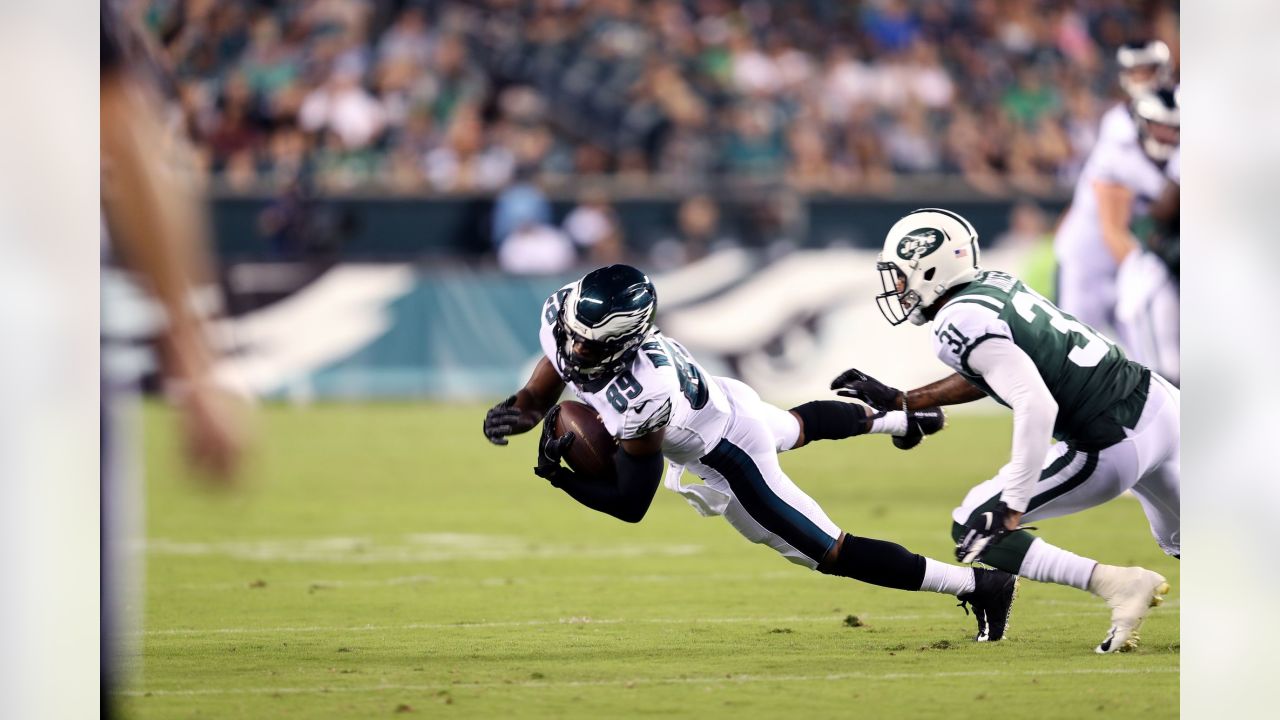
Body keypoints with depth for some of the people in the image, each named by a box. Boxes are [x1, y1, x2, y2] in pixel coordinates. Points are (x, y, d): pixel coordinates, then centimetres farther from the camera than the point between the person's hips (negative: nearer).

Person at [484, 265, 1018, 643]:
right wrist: (512, 413, -25)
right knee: (794, 427, 41)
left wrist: (558, 478, -31)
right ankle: (898, 419, 69)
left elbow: (632, 506, -35)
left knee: (829, 553, 3)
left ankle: (978, 586, 12)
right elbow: (539, 395, -5)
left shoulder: (641, 396, -45)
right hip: (720, 399, 8)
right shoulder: (563, 317, -25)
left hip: (727, 460, -8)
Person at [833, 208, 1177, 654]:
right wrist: (899, 401, 27)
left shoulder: (962, 323, -16)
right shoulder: (993, 285, 11)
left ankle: (1118, 585, -7)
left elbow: (1036, 406, -26)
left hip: (1114, 447, -9)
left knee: (976, 531, 2)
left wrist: (1011, 509, -26)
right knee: (1180, 541, 28)